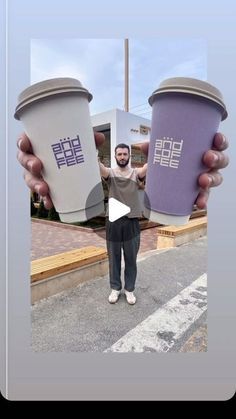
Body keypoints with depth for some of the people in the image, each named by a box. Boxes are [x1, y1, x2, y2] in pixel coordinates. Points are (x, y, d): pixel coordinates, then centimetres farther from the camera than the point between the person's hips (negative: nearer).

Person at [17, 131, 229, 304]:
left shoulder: (136, 173, 1)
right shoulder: (110, 173, 0)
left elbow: (150, 165, -18)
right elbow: (96, 165, -20)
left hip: (132, 222, 0)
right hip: (113, 222, 0)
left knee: (131, 259, 12)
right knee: (114, 258, 13)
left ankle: (129, 289, 30)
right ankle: (115, 288, 31)